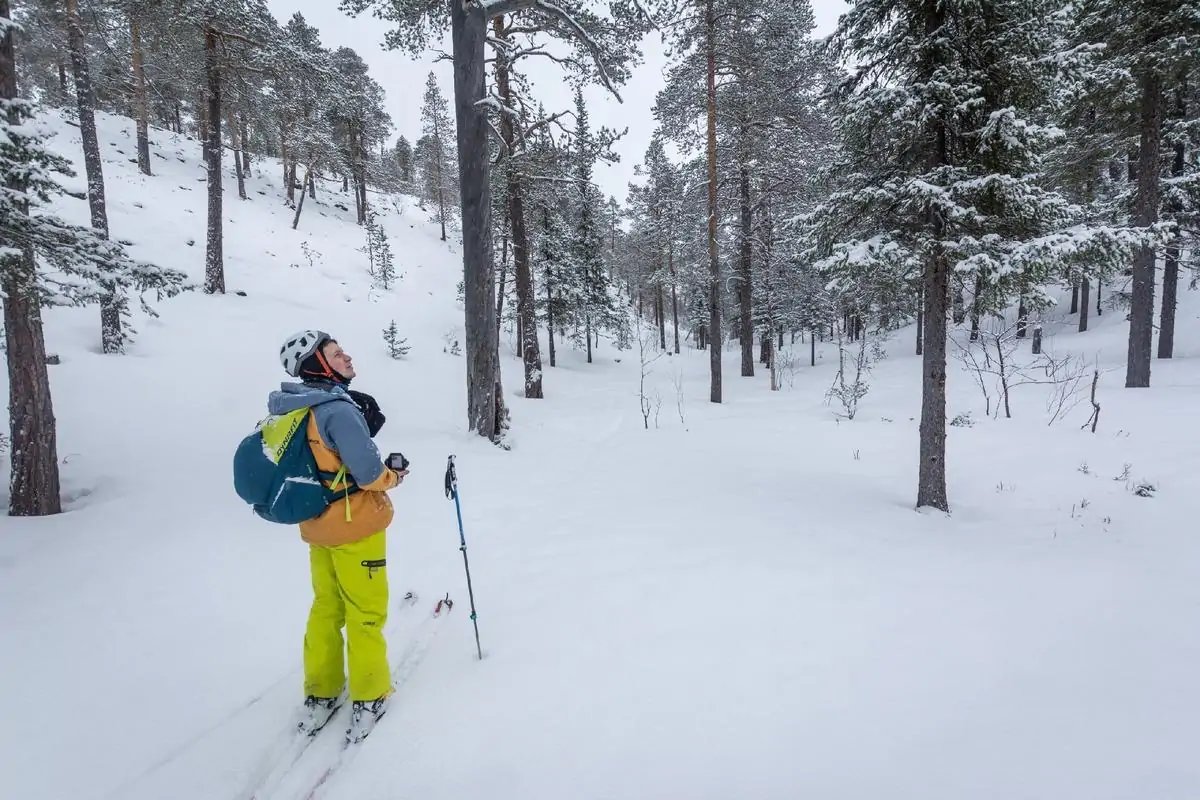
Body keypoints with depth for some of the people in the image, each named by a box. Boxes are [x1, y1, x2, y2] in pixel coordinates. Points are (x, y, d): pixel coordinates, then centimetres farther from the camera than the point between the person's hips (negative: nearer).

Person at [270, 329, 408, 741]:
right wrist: (394, 475, -5)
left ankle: (320, 695, 32)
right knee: (365, 612, 8)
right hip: (356, 525, -8)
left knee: (325, 608, 20)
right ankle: (368, 698, 21)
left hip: (315, 524, 8)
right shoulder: (339, 409, -24)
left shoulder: (289, 407, 2)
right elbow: (369, 474, -24)